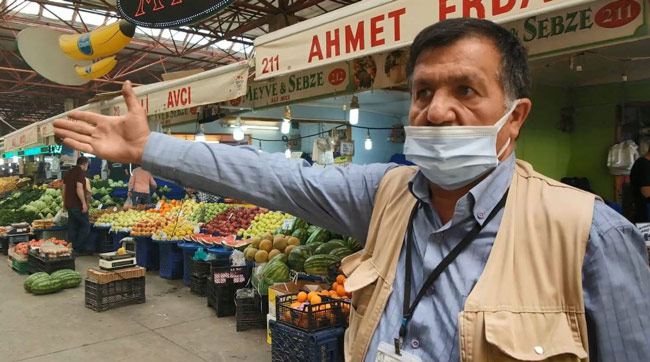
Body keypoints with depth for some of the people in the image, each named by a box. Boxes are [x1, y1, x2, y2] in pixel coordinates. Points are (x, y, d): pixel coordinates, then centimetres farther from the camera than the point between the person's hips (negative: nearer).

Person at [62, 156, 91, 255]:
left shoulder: (69, 172, 15)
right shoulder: (81, 172, -11)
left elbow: (64, 189, 19)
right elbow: (79, 189, -21)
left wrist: (65, 202, 25)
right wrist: (84, 203, -20)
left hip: (69, 204, 8)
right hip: (78, 205, -8)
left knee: (72, 227, 12)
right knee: (85, 226, 0)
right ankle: (79, 248, -2)